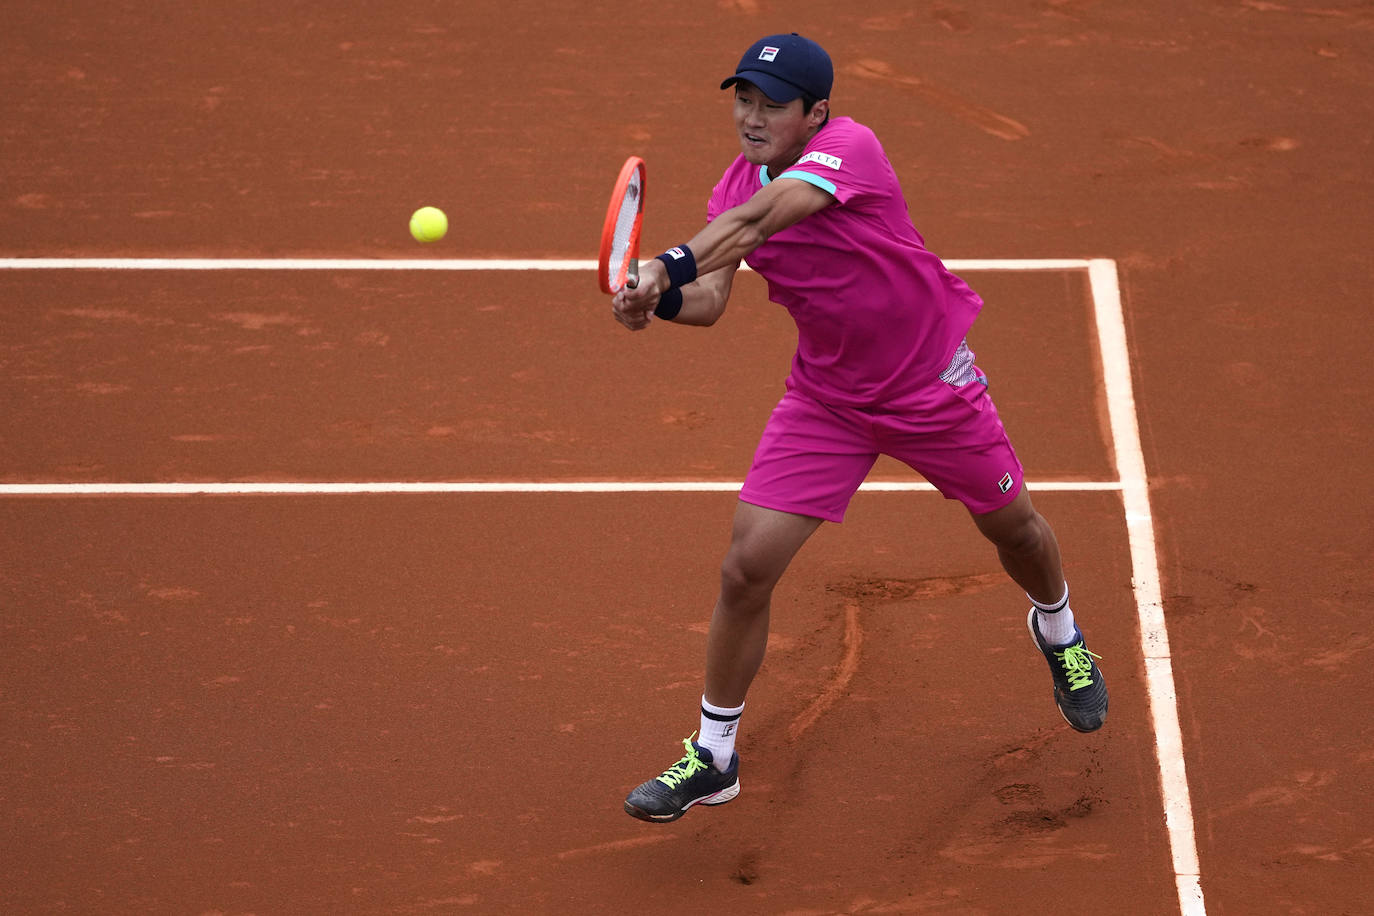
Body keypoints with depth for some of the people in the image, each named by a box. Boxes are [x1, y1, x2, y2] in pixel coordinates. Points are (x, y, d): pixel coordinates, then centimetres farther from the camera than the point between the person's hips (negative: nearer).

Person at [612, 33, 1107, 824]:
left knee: (1014, 527, 18)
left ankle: (1059, 634, 54)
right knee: (747, 566, -9)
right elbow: (710, 300, -17)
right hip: (827, 400, 4)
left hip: (934, 385, -3)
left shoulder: (849, 147, -26)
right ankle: (713, 758, 6)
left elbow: (757, 219, -43)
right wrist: (662, 297, -39)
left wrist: (670, 265, -57)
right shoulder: (736, 188, -7)